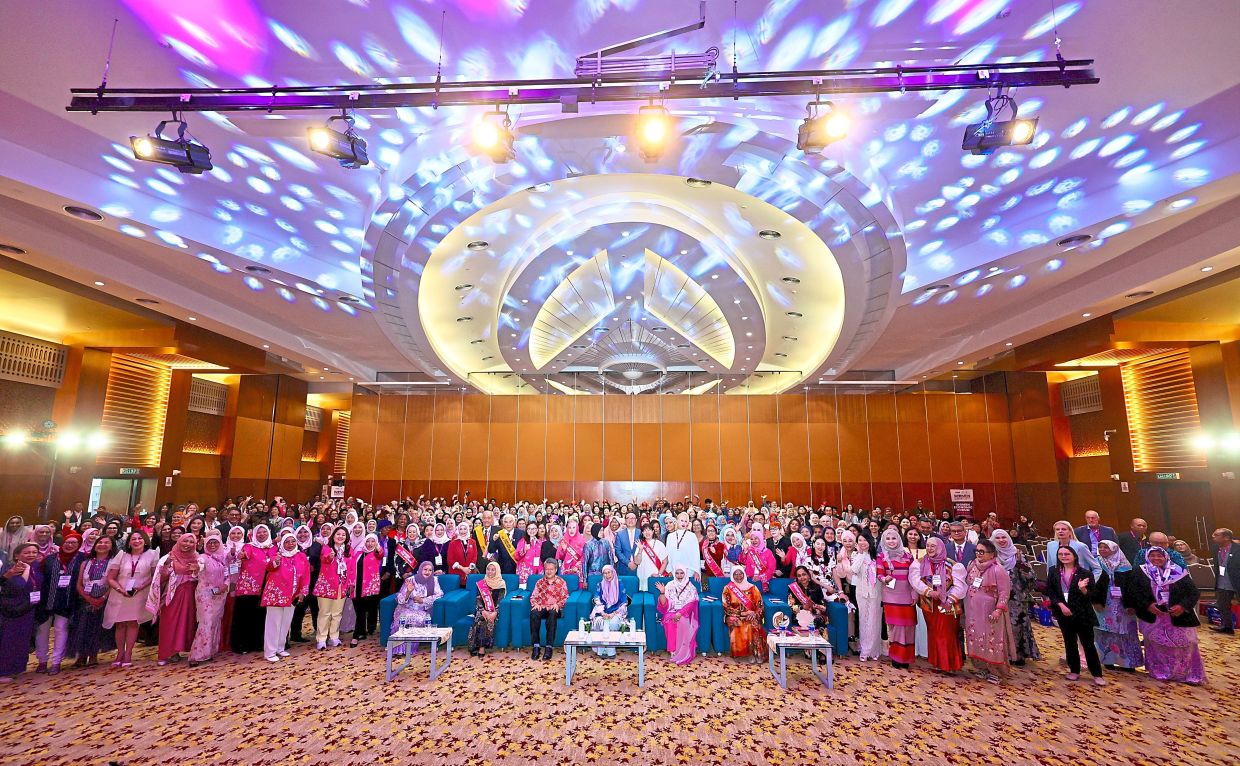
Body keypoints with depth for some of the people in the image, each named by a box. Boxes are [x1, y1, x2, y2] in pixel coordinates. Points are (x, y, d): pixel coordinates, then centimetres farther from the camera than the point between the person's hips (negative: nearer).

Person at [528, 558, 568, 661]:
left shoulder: (561, 582, 11)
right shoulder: (540, 582, 18)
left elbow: (565, 597, 4)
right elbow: (533, 597, 13)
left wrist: (558, 604, -15)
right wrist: (535, 604, -9)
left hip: (555, 608, -2)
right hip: (541, 607, 2)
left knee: (552, 614, -39)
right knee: (533, 613, -34)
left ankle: (549, 647, -36)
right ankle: (536, 646, -30)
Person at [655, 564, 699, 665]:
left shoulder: (690, 587, 2)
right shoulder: (670, 585, 5)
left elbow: (691, 604, -9)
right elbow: (664, 605, 0)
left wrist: (680, 613, -23)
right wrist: (662, 592, -17)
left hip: (685, 613, -1)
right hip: (672, 612, 1)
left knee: (683, 622, -32)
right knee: (670, 621, -30)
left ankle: (683, 653, -23)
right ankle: (673, 650, -23)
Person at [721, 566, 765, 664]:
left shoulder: (753, 588, 7)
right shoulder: (728, 589, 4)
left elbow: (760, 605, 6)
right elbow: (727, 608, -2)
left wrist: (755, 614, -15)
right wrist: (742, 613, -12)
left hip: (751, 616, 1)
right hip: (735, 617, 0)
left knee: (753, 625, -32)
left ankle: (757, 652, -22)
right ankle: (750, 653, -21)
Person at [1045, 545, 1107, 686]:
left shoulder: (1085, 573, -7)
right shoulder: (1053, 571, 0)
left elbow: (1093, 595, -9)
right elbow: (1050, 592, 1)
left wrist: (1083, 589, -29)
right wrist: (1061, 605, -11)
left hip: (1083, 614, -3)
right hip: (1063, 613, 3)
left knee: (1088, 644, 3)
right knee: (1070, 643, 13)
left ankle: (1097, 674, 16)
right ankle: (1074, 671, 26)